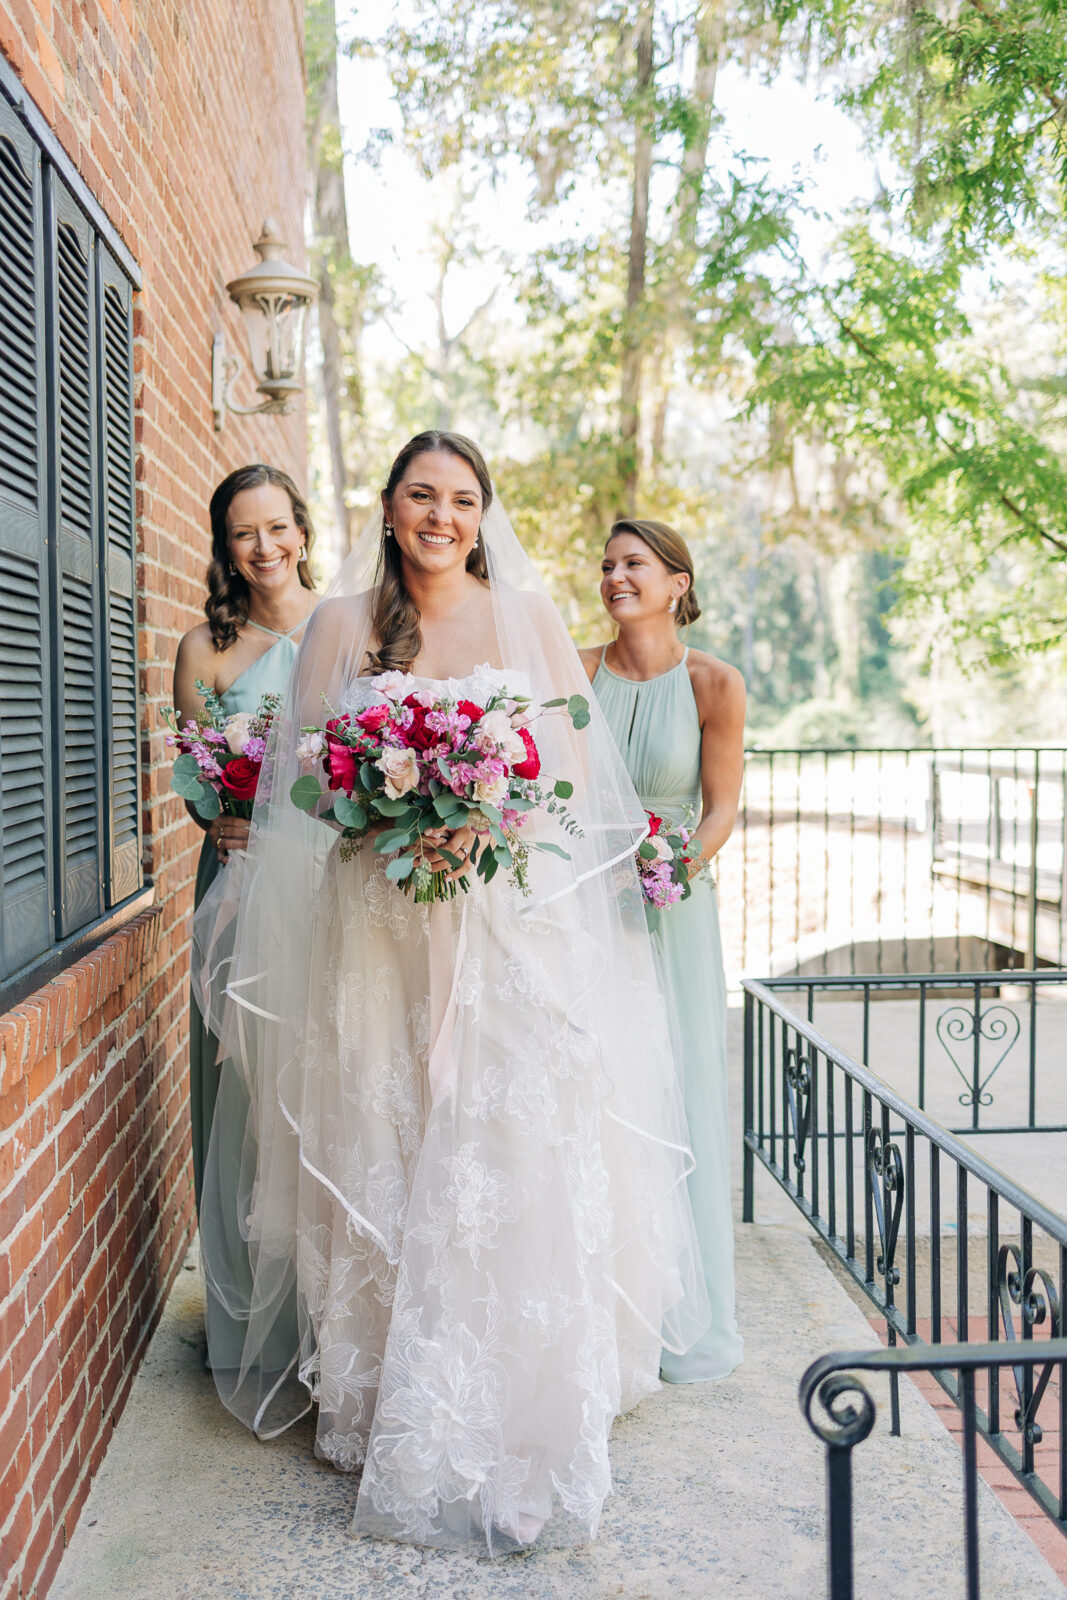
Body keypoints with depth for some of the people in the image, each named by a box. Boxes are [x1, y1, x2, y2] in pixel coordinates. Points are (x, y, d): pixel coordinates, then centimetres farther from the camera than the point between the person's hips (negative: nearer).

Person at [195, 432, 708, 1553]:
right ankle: (393, 1400, 15)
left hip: (515, 919, -1)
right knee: (379, 1148, 2)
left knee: (514, 1147, -4)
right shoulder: (342, 622, 9)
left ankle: (522, 1407, 6)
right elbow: (300, 765, 5)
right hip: (376, 921, 1)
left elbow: (575, 760, 5)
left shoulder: (528, 617, 8)